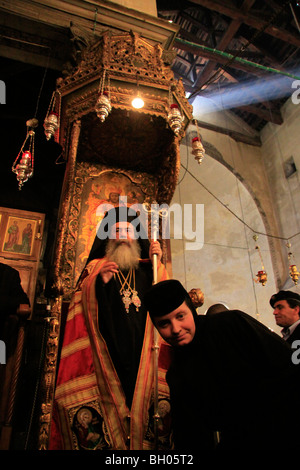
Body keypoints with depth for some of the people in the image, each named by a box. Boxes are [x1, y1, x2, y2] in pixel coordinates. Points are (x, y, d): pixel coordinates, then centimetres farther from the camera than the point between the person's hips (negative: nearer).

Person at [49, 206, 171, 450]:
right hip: (107, 354, -1)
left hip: (142, 354, 2)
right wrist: (100, 282, -11)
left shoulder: (147, 268, 17)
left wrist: (158, 264, -4)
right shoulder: (96, 267, 14)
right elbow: (84, 309, 4)